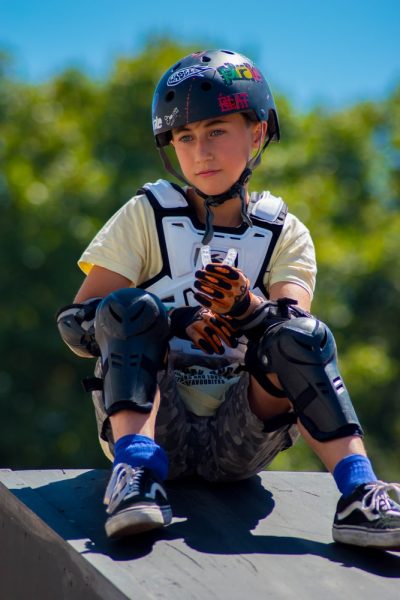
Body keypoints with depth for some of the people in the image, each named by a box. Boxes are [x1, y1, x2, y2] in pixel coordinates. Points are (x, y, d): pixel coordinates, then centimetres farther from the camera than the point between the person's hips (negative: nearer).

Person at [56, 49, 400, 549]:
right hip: (156, 426, -1)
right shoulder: (147, 217, 5)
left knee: (302, 336, -24)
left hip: (238, 439, 1)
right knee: (129, 307, -24)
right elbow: (75, 323, -5)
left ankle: (359, 496, -34)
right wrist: (173, 324, -23)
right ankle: (136, 469, -41)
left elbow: (294, 322, -10)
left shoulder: (285, 234, 9)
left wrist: (246, 307, -34)